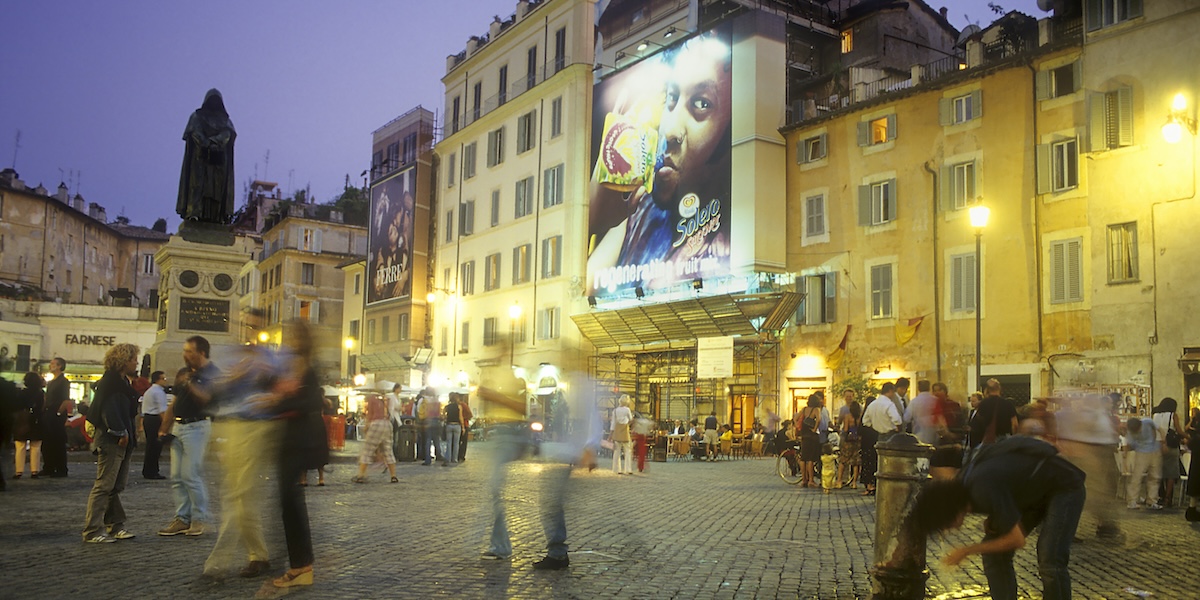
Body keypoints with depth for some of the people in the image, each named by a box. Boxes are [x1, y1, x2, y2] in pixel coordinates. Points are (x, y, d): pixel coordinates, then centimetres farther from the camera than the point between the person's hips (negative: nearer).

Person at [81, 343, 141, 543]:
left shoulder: (123, 381, 18)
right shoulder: (110, 382, -13)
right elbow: (108, 410, -21)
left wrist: (130, 432, 11)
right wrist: (121, 433, -19)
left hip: (122, 441, 10)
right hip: (111, 441, -10)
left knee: (117, 485, 14)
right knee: (104, 485, -6)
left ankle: (114, 526, 21)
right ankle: (93, 531, -1)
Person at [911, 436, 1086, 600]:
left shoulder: (983, 491, -36)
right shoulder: (963, 482, -7)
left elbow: (1017, 540, -27)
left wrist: (967, 551, -17)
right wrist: (993, 521, -7)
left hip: (1065, 487, -9)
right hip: (1035, 492, 9)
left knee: (1049, 562, -22)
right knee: (994, 554, -2)